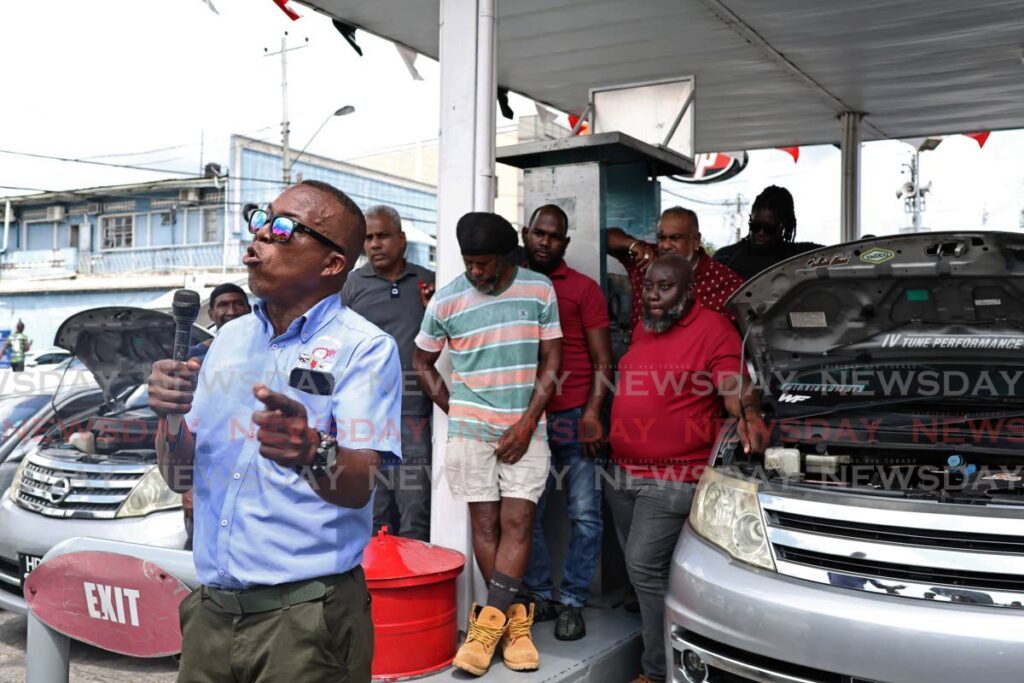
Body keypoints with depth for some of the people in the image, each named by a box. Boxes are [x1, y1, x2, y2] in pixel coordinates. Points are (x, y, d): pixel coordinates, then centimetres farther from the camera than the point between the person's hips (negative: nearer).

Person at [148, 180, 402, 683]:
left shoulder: (365, 348, -11)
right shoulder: (231, 338, 9)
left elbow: (359, 488, -20)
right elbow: (180, 477, 9)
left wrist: (312, 455, -41)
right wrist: (169, 416, -11)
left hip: (306, 615, -6)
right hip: (211, 608, 6)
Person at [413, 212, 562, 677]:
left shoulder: (539, 291, -1)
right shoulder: (446, 301, 0)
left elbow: (550, 362, 1)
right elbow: (422, 362, 12)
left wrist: (527, 423, -7)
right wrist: (453, 411, 3)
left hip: (526, 430, 0)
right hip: (471, 429, 1)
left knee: (517, 523, -6)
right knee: (484, 523, 2)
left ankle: (489, 623, -2)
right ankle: (514, 618, 13)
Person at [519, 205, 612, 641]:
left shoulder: (584, 289, 3)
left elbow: (602, 362, 0)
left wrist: (592, 413, -10)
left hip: (573, 419, -3)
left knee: (585, 514, 0)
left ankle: (572, 602, 12)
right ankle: (539, 596, 19)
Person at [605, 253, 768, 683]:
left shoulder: (713, 330, -11)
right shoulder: (642, 330, 13)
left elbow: (735, 385, -19)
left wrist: (749, 416, -38)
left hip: (673, 480, -8)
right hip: (622, 474, 8)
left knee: (646, 568, -10)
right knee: (640, 571, 16)